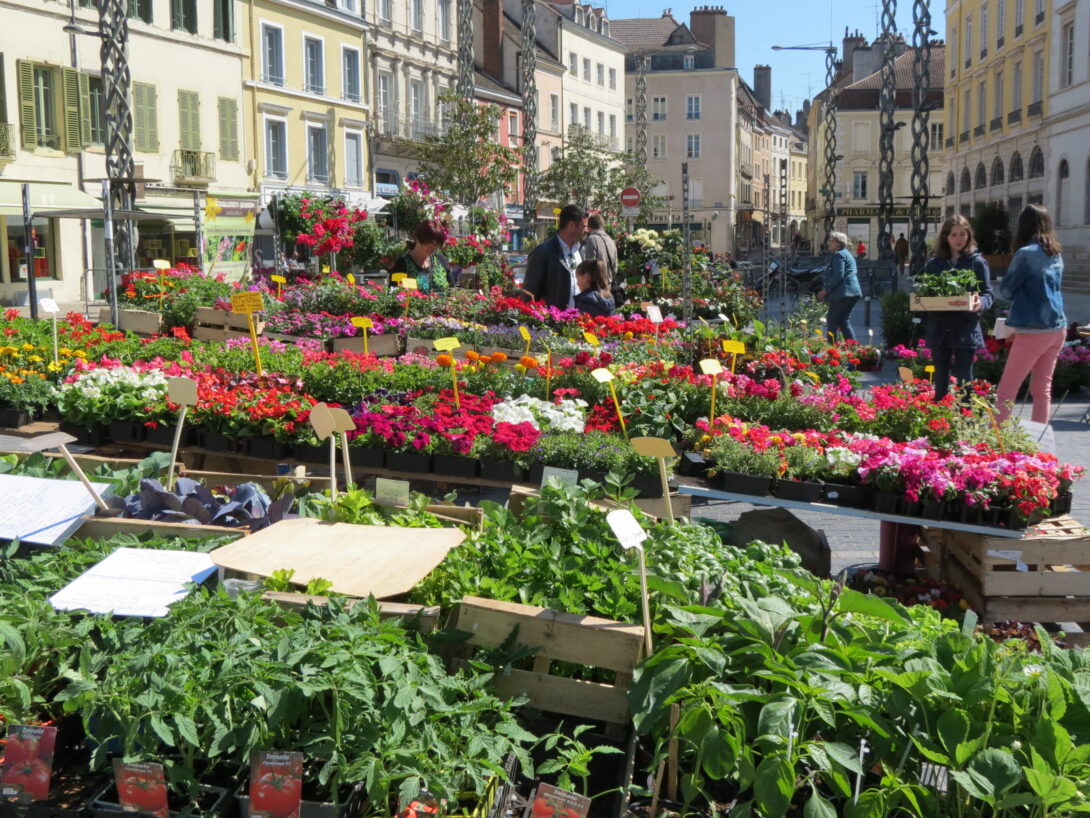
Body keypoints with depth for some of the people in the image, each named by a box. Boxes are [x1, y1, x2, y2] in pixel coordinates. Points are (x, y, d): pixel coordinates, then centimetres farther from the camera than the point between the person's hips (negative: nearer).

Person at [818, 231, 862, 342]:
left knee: (832, 320, -7)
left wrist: (825, 290, -16)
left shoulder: (839, 255, -9)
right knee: (844, 321, 12)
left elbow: (838, 276, -20)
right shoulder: (846, 254, 23)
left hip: (843, 293, -10)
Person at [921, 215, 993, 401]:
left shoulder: (977, 262, 2)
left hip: (965, 330, -3)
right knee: (940, 381, 9)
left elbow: (988, 294, 0)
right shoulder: (933, 264, 10)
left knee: (964, 380, 0)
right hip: (939, 329, 3)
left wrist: (980, 303, -23)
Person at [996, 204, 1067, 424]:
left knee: (1007, 390, -4)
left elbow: (1005, 290, -5)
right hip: (1057, 328, 7)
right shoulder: (1056, 254, 10)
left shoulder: (1026, 253, -13)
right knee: (1043, 389, 12)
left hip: (1034, 331, -7)